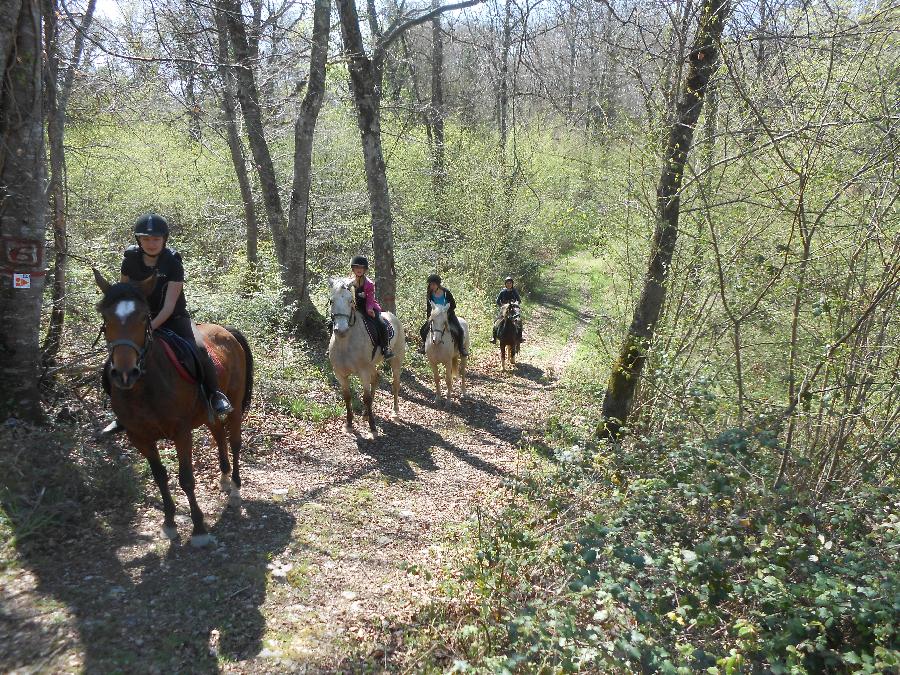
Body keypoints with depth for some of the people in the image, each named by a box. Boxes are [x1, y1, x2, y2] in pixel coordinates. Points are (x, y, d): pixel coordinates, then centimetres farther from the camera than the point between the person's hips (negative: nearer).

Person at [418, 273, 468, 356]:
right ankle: (424, 345, 21)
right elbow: (428, 308, 1)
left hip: (448, 315, -3)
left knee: (459, 330, -23)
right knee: (423, 330, -7)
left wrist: (446, 313, -20)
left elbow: (453, 305, -10)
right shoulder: (429, 294, -8)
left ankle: (461, 347, 0)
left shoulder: (446, 292, -17)